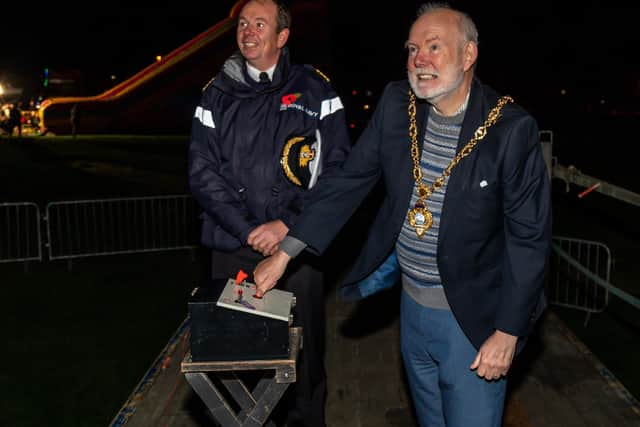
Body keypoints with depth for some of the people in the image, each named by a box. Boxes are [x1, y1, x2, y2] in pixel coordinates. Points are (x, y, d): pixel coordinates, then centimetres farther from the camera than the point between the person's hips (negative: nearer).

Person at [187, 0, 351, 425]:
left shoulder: (314, 90, 1)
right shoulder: (217, 94, 7)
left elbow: (337, 167, -4)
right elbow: (203, 171, 1)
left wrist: (288, 224, -12)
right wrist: (249, 230, -10)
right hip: (233, 247, 2)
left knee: (303, 344, 7)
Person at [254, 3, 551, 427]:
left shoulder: (512, 129, -18)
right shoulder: (397, 104, -4)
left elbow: (529, 237, -13)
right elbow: (348, 182, 0)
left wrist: (507, 333, -13)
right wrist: (284, 253, -4)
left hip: (472, 318, -4)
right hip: (413, 305, 5)